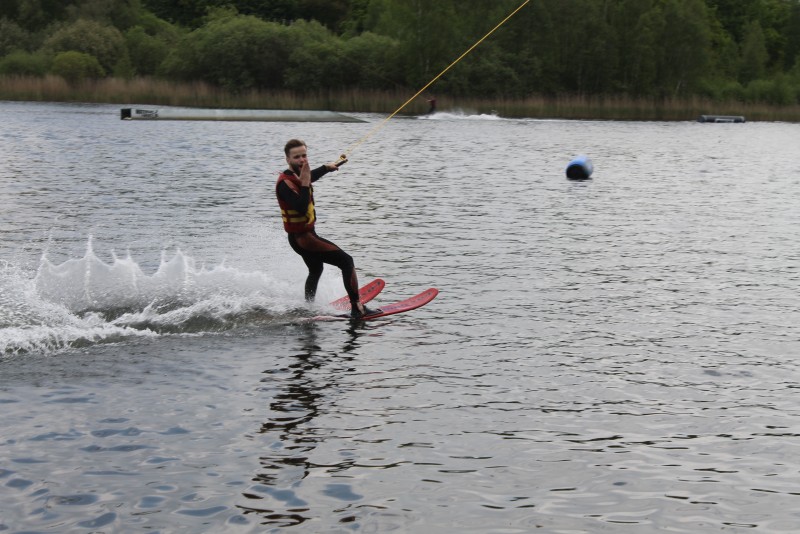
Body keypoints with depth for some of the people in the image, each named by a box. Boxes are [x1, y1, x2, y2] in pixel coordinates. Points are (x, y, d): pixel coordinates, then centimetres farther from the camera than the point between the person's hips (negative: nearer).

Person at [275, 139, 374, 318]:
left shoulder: (297, 176, 3)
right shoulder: (286, 183, -25)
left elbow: (311, 176, 29)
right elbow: (301, 208, -38)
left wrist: (326, 167, 41)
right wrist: (305, 184, -35)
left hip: (305, 234, 11)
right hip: (302, 238, -11)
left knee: (316, 271, 32)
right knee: (346, 261, -10)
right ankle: (356, 308, -13)